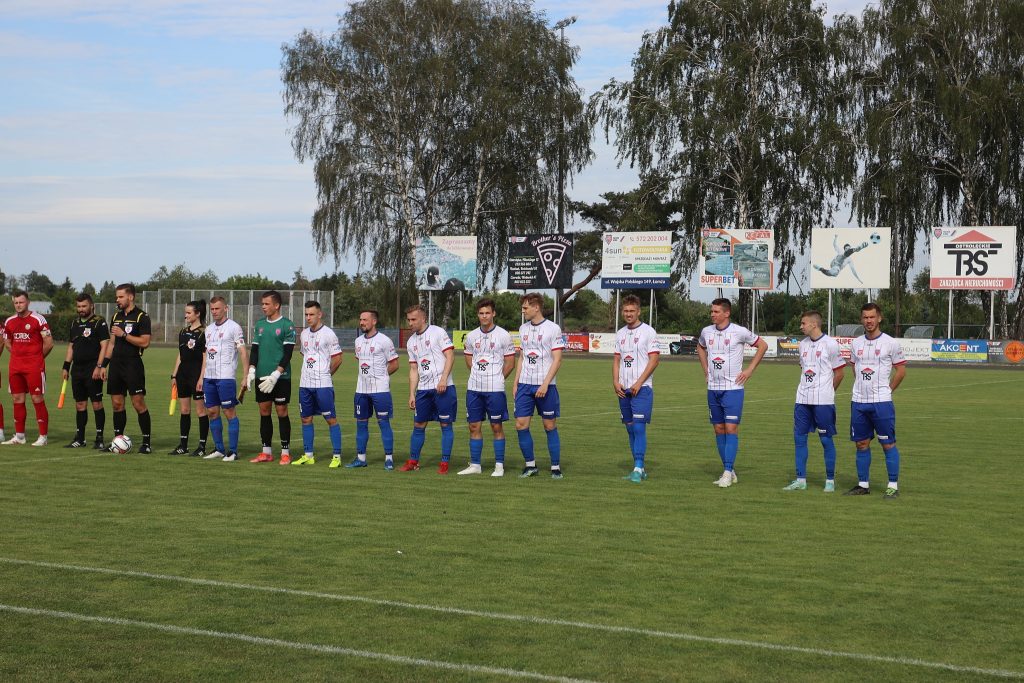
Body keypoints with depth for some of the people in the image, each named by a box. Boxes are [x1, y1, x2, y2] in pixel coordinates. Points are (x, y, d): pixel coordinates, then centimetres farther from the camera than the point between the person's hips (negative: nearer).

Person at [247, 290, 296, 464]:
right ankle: (266, 452, 14)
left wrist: (276, 374, -17)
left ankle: (285, 453, 3)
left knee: (282, 412, -2)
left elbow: (288, 353, -10)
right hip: (262, 377, 6)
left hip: (280, 378, -6)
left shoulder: (287, 325, -6)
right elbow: (255, 350, 15)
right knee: (264, 412, 7)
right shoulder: (260, 325, 12)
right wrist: (251, 370, 1)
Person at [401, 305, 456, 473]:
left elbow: (450, 356, -9)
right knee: (418, 425, 7)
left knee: (445, 424, -2)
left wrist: (443, 379, -19)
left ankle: (444, 463, 3)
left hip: (443, 387, -6)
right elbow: (413, 369, 17)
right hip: (423, 389, 6)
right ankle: (413, 461, 16)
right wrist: (411, 394, 11)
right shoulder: (411, 342, 15)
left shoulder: (438, 332, -3)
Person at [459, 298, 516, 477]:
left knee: (496, 427, 1)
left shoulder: (503, 335, -4)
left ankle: (499, 466, 7)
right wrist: (478, 376, 13)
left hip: (495, 389, -4)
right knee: (474, 426, 6)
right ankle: (475, 465, 14)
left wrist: (496, 379, 3)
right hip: (474, 388, 4)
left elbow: (510, 363, 0)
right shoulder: (471, 336, 8)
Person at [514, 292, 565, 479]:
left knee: (550, 426, 1)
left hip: (545, 386, -5)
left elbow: (557, 360, -9)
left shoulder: (552, 329, -6)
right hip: (525, 385, 5)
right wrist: (516, 382, 10)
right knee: (521, 425, -1)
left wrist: (545, 384, -16)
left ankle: (556, 467, 9)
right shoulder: (523, 329, 12)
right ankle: (530, 465, 11)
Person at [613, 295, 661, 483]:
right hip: (624, 389, 6)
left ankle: (638, 468, -13)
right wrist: (615, 382, 1)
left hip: (642, 388, -6)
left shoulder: (648, 332, -5)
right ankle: (639, 468, 14)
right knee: (630, 429, 8)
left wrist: (638, 383, -14)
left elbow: (654, 360, -9)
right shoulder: (620, 334, 14)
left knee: (639, 427, -13)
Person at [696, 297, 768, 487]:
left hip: (733, 388, -5)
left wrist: (749, 370, -1)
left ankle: (728, 473, -10)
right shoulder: (706, 332, 5)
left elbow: (762, 345, 3)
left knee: (731, 428, -11)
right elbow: (700, 347, 28)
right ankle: (729, 471, 15)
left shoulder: (739, 332, -9)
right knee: (719, 429, 7)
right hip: (713, 388, 5)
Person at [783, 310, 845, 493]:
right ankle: (800, 480, 12)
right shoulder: (803, 344, 11)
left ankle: (830, 481, 11)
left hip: (823, 401, -6)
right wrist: (805, 390, 11)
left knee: (826, 439, 1)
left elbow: (839, 374, -3)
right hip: (802, 400, 6)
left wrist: (825, 392, 5)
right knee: (799, 437, 5)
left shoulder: (830, 344, -8)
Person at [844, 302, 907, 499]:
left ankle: (893, 486, 2)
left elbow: (901, 371, 2)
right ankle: (863, 485, 16)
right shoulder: (856, 343, 9)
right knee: (861, 444, 8)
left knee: (888, 444, -3)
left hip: (882, 402, -5)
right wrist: (861, 388, 13)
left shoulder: (890, 343, -4)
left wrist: (887, 390, 2)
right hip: (859, 401, 5)